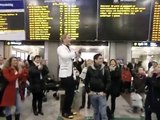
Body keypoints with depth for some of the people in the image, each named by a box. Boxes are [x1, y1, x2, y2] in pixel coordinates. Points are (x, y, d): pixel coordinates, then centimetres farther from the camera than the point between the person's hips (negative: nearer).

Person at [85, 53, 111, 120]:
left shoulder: (105, 69, -5)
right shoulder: (90, 69, -2)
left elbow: (108, 81, -5)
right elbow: (86, 81, 4)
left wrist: (105, 91, -9)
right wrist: (88, 91, -1)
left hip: (102, 94, -1)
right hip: (93, 94, 2)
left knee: (103, 113, 1)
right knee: (95, 112, 17)